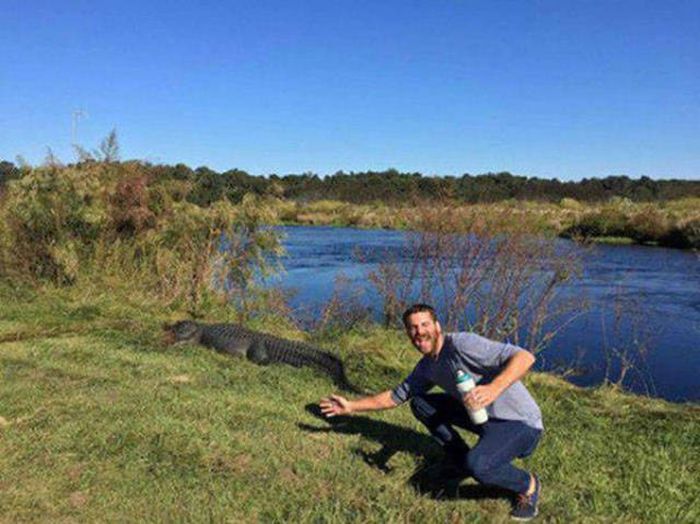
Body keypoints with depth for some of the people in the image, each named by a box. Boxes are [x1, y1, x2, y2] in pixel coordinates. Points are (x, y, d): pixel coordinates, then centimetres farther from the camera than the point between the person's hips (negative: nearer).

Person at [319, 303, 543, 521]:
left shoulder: (461, 343, -23)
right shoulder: (426, 367, 4)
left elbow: (525, 357, -31)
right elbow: (395, 396, 16)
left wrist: (494, 388, -46)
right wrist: (351, 406, 13)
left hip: (520, 424, -8)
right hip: (484, 416, 8)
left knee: (477, 466, -34)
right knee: (420, 404, 6)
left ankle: (527, 485, -1)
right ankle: (461, 459, 16)